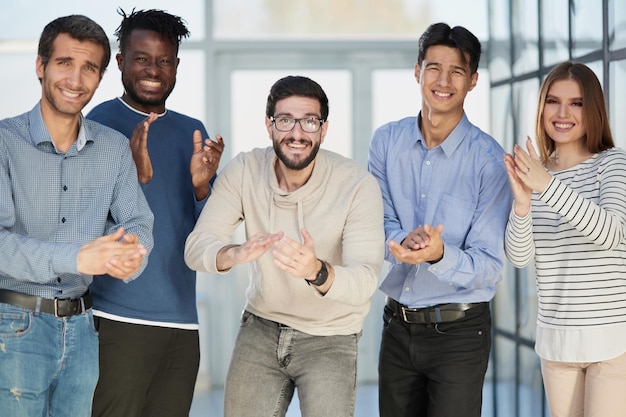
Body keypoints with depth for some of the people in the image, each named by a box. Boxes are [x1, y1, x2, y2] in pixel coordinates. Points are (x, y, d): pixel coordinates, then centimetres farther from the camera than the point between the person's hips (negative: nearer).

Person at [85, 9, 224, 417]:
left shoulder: (193, 133, 12)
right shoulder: (99, 123, -2)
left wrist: (201, 186, -9)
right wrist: (134, 176, -23)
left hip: (182, 322, 5)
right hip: (119, 320, -5)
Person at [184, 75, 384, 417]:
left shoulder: (358, 185, -20)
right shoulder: (244, 171, -11)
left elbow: (364, 282, -28)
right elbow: (196, 247, -18)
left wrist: (317, 272, -50)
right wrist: (233, 255, -42)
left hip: (330, 339, -3)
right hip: (261, 328, 3)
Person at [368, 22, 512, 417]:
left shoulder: (489, 159, -13)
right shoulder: (387, 140, 0)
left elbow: (489, 268, -15)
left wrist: (439, 255, -35)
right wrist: (404, 239, -26)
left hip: (459, 329, -4)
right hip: (398, 324, 4)